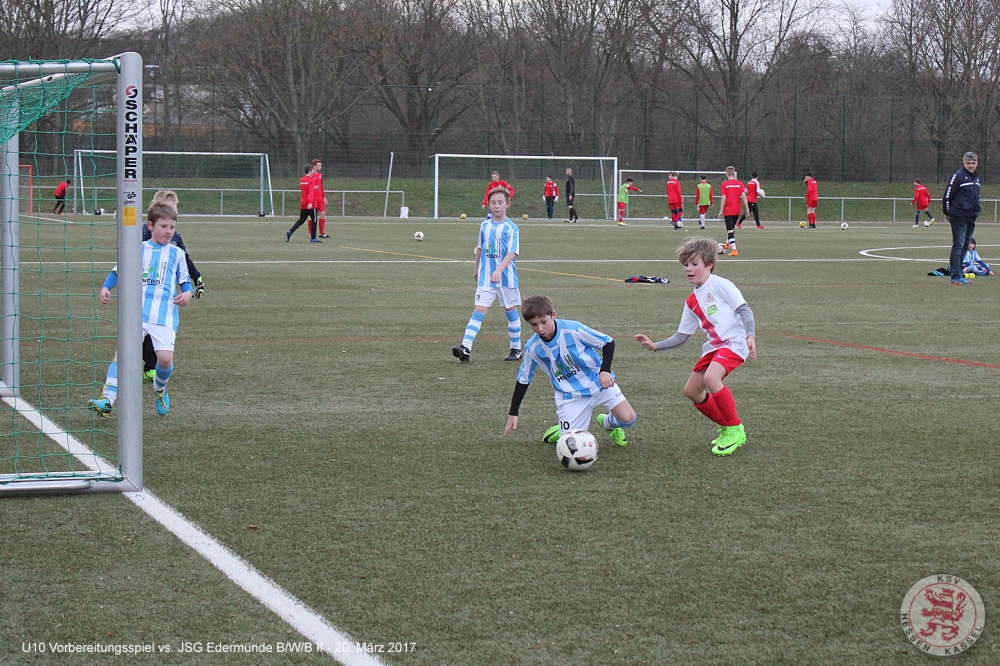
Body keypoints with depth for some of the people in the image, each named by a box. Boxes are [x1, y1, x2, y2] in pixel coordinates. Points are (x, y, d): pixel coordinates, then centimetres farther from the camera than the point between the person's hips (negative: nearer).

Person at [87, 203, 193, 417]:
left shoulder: (176, 253, 11)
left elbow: (185, 279, 15)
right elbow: (118, 271, 17)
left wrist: (187, 293, -7)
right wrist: (106, 287, 0)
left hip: (165, 316, 0)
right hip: (136, 312, 0)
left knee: (165, 357, -12)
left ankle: (160, 389, 22)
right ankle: (108, 400, -20)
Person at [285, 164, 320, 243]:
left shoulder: (301, 180, 10)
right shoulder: (311, 181, -12)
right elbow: (311, 193, -25)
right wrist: (310, 202, -34)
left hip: (302, 204, 7)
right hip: (311, 205, -7)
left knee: (301, 220, 11)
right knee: (314, 220, 7)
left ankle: (290, 232, -8)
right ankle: (313, 238, 10)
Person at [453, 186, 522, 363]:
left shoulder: (511, 228, -7)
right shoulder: (485, 225, 7)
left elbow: (512, 252, -16)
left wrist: (499, 270, -29)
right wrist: (476, 269, 27)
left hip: (506, 277, -3)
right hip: (485, 277, 3)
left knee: (511, 311, 9)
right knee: (479, 310, -7)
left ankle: (516, 349, 22)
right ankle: (466, 348, -17)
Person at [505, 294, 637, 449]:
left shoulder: (573, 329, -19)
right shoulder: (533, 348, -10)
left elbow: (608, 342, -10)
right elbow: (523, 380, 4)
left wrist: (605, 370, -25)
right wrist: (513, 413, 5)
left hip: (599, 383, -1)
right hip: (570, 396, 1)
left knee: (628, 418, -15)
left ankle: (608, 423, 22)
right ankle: (561, 432, 25)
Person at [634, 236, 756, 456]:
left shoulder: (719, 285, -7)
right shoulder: (692, 302, 16)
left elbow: (744, 309, -14)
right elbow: (681, 336, 19)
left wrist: (750, 335, -29)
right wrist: (655, 346, 8)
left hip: (734, 342, -9)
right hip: (713, 347, 9)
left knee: (711, 377, -30)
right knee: (691, 390, 6)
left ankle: (735, 430, -14)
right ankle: (727, 428, 22)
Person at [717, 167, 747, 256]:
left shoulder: (725, 184, -7)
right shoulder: (740, 184, 1)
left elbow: (723, 198, -12)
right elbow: (743, 196, -5)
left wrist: (721, 211, -8)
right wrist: (747, 209, -3)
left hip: (728, 210, -4)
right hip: (737, 210, 4)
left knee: (730, 230, -5)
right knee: (732, 227, 26)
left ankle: (734, 250, -16)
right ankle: (728, 243, 44)